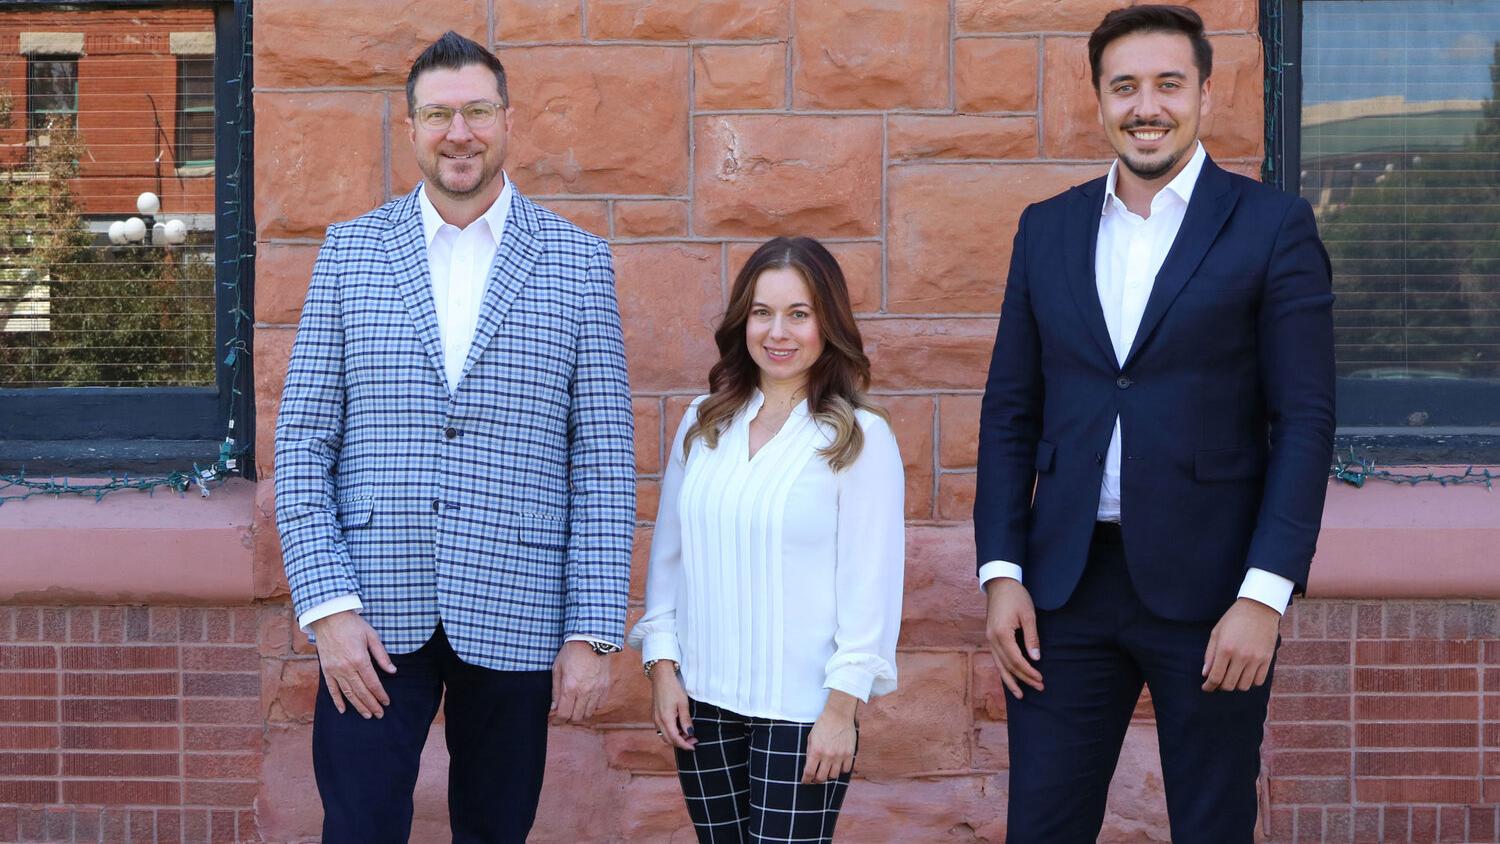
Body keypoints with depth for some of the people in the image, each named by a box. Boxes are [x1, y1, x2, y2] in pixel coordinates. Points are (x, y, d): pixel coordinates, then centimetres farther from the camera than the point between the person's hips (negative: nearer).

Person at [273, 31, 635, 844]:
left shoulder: (579, 261, 4)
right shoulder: (350, 250, 6)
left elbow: (604, 455, 1)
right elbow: (301, 439, 3)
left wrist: (593, 633, -4)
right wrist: (328, 605, -8)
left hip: (513, 617, 0)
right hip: (372, 620, 0)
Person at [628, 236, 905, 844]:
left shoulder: (860, 438, -6)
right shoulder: (702, 424, 7)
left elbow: (871, 583, -8)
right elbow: (668, 552, 12)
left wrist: (842, 708, -10)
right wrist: (662, 668, 5)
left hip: (802, 709, -4)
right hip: (703, 700, 4)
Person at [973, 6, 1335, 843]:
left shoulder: (1273, 227, -2)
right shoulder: (1048, 229, 10)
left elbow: (1306, 421, -6)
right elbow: (1011, 413, 11)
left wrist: (1265, 594, -13)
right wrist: (1002, 573, 1)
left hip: (1208, 587, -3)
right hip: (1068, 587, 3)